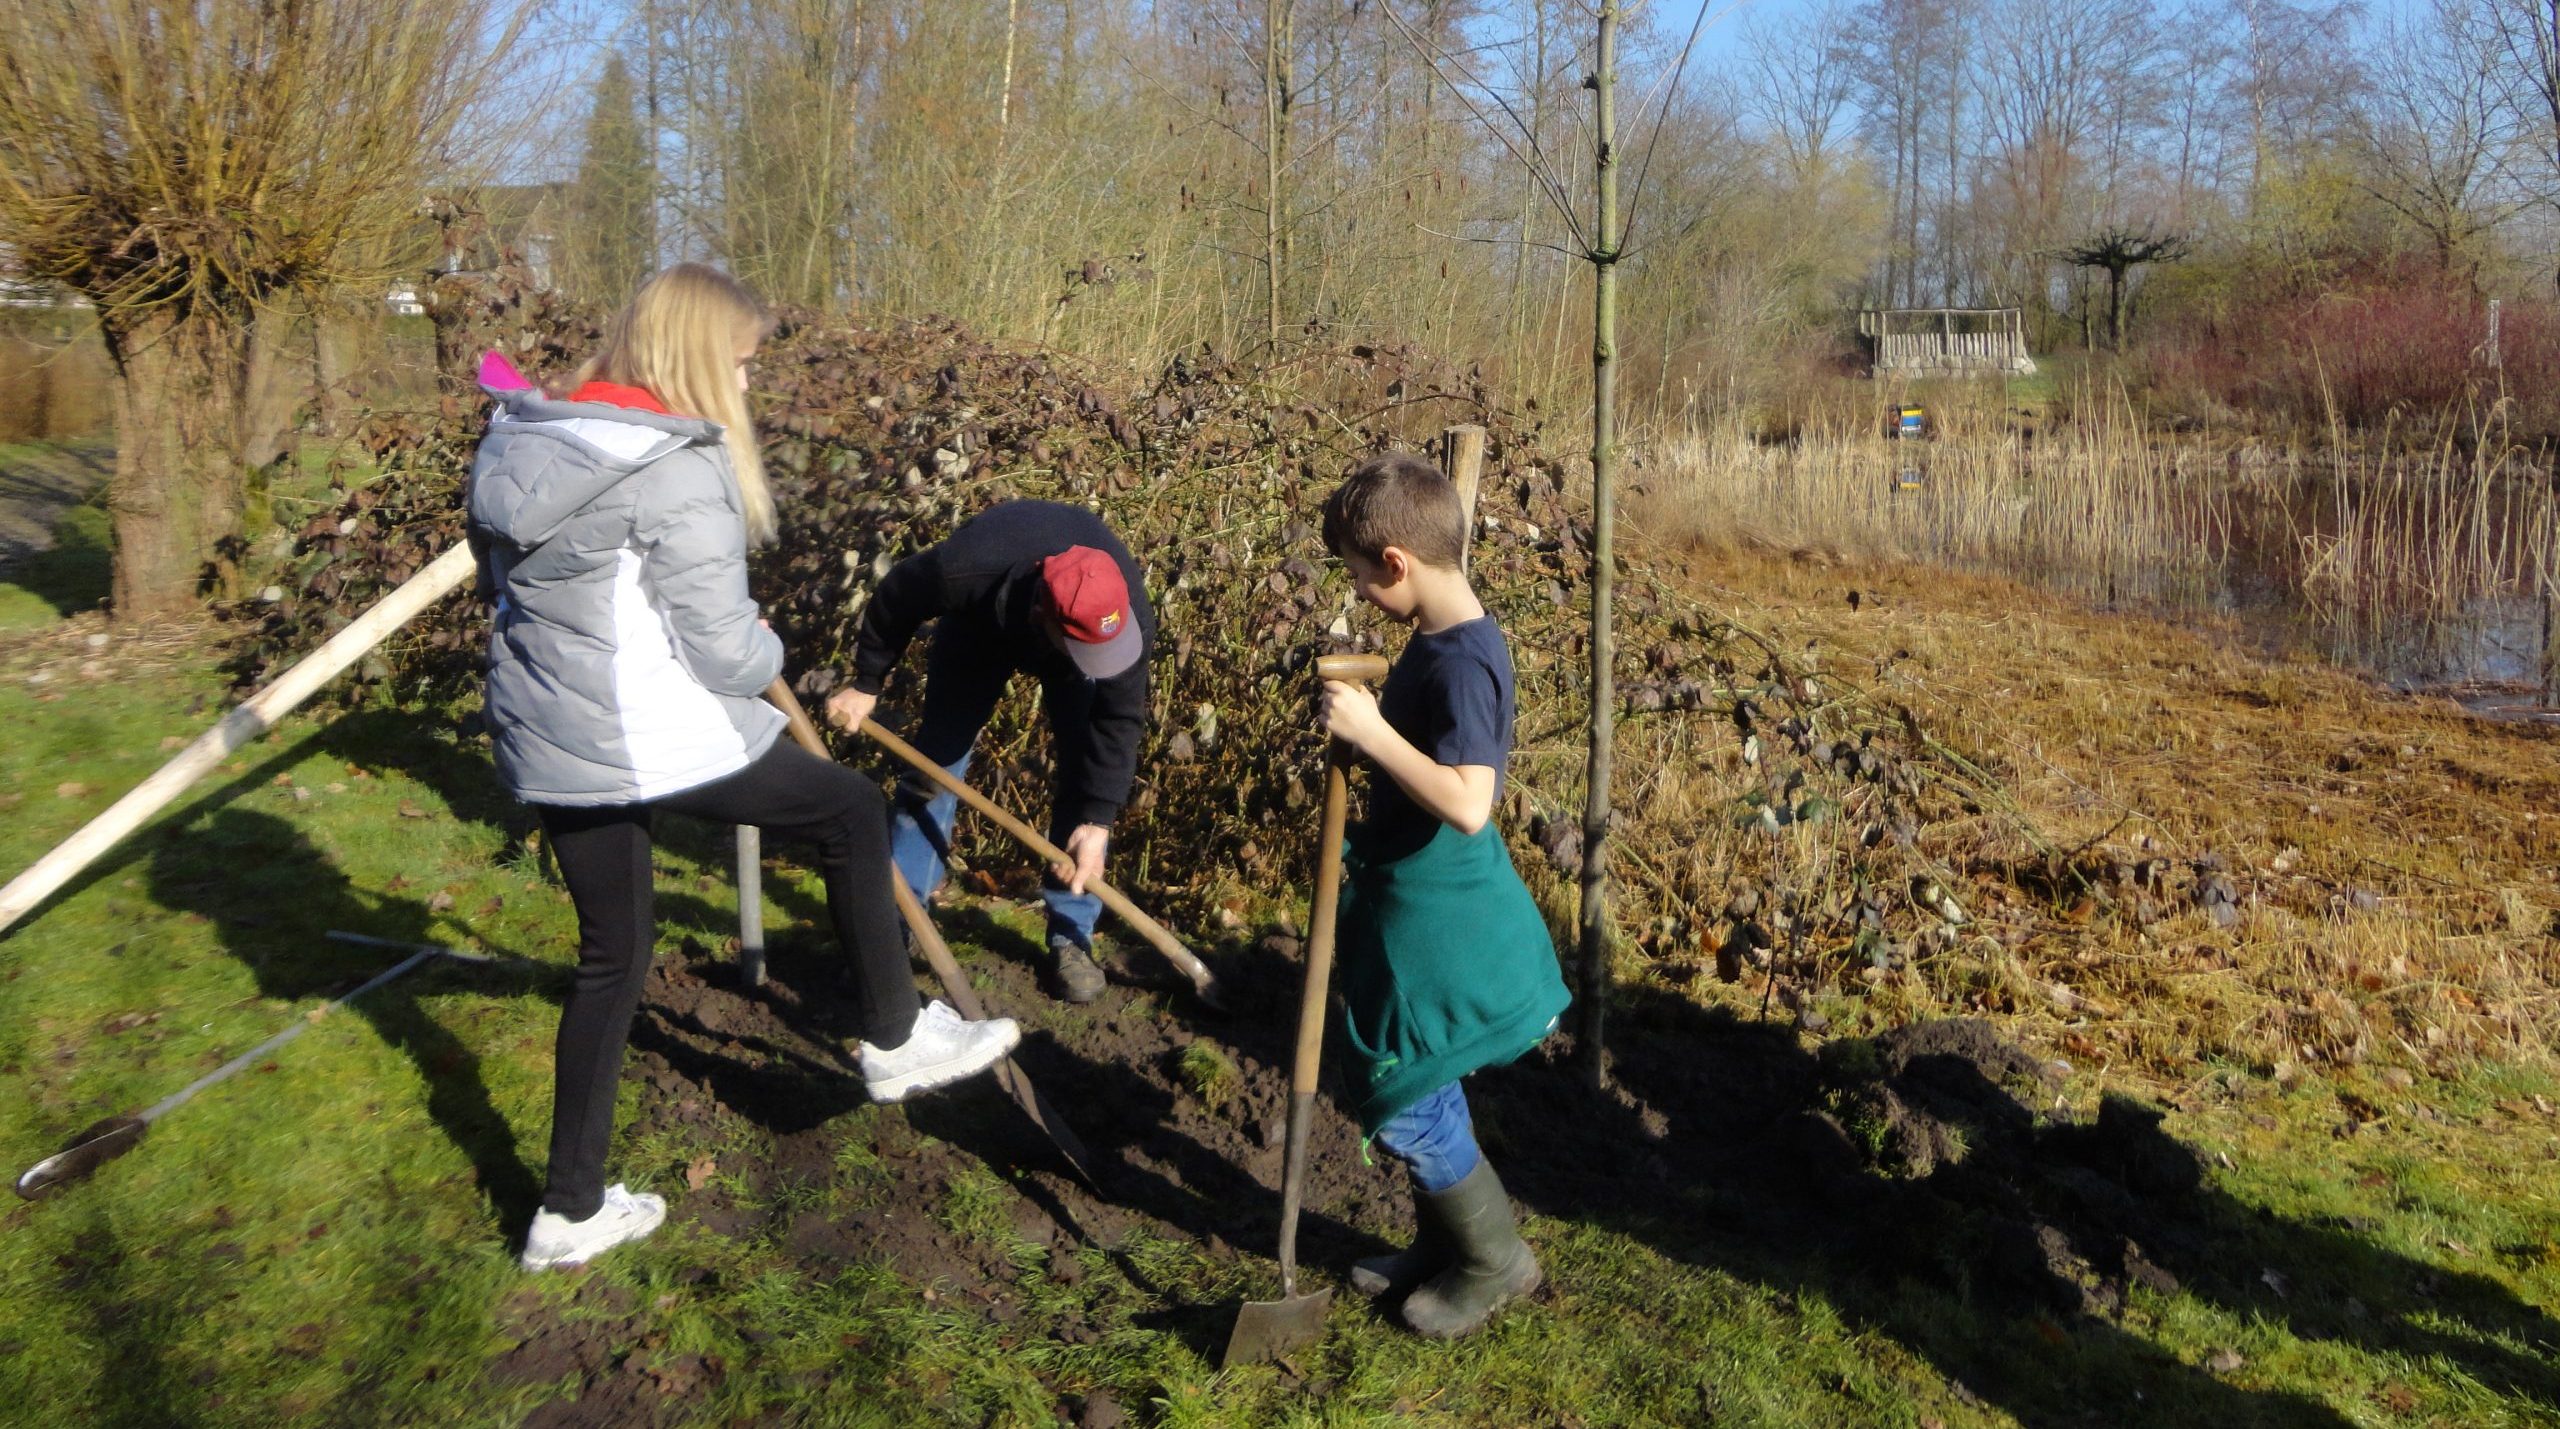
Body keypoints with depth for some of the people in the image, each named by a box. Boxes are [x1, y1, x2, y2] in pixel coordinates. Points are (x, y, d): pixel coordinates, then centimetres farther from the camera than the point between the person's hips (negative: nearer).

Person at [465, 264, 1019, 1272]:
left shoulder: (522, 441, 8)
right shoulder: (679, 469, -18)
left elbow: (502, 583, 19)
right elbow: (725, 653, -16)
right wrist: (770, 657, 5)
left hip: (541, 743, 8)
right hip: (652, 740, -8)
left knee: (611, 955, 19)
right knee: (853, 812, 13)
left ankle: (570, 1211, 28)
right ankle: (896, 1041, 24)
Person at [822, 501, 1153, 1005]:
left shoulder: (1127, 619, -42)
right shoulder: (965, 571, -45)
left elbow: (1119, 721, -31)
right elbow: (894, 599, -23)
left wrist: (1096, 821, -36)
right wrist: (866, 684, -11)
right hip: (979, 621, 0)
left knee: (1086, 768, -11)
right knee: (939, 751, -3)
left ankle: (1070, 938, -2)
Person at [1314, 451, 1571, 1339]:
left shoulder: (1463, 662, -26)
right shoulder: (1437, 640, 5)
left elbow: (1466, 802, -36)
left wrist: (1371, 730, -32)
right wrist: (1366, 849, 19)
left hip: (1437, 929, -10)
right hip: (1409, 902, 10)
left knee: (1406, 1108, 3)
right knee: (1417, 1095, 21)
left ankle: (1495, 1261, 22)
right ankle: (1441, 1247, 38)